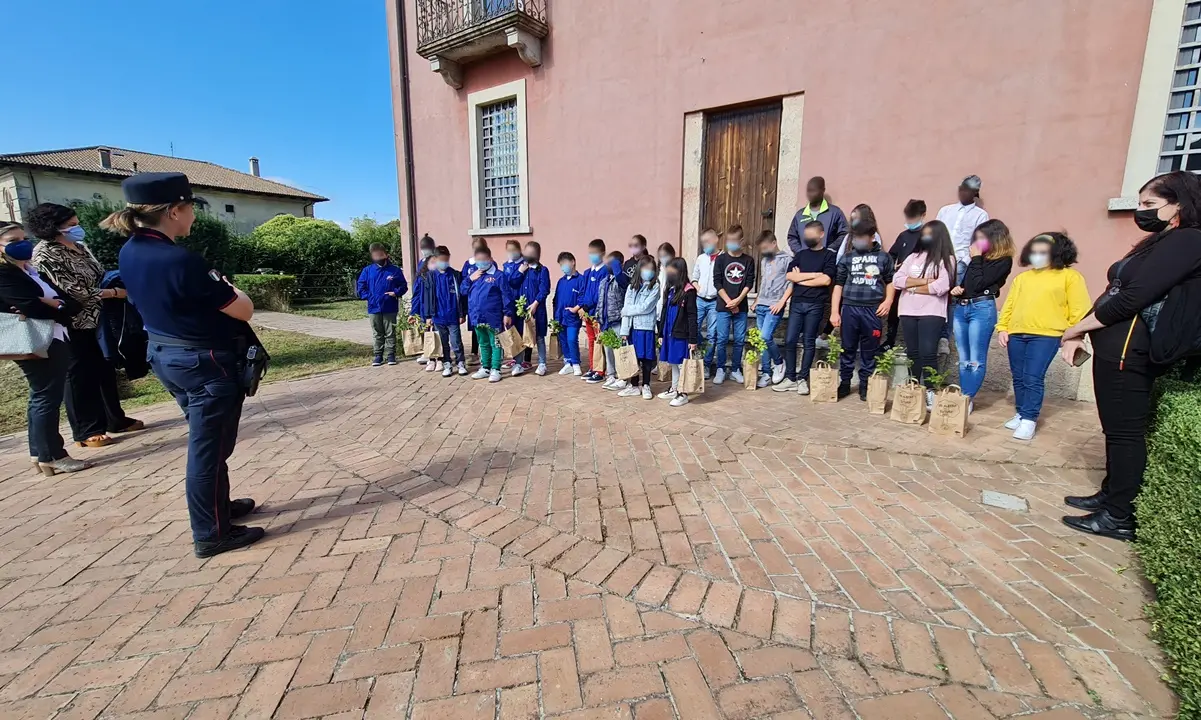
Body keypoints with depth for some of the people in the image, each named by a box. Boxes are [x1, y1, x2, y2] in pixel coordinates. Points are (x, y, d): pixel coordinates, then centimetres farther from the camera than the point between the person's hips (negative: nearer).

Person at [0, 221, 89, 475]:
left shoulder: (31, 270, 17)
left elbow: (74, 303, 7)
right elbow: (32, 307, -21)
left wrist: (51, 304, -12)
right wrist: (59, 308, -4)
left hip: (54, 340, 9)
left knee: (42, 398, 14)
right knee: (47, 398, -4)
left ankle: (39, 454, 23)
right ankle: (52, 457, 4)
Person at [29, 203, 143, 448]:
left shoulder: (79, 247, 12)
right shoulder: (44, 253, -13)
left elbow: (100, 275, 16)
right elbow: (71, 290, -19)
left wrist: (119, 282, -3)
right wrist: (114, 293, -18)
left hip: (97, 319, 8)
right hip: (73, 324, -7)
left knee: (106, 371, 13)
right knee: (80, 376, 0)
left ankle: (115, 419, 25)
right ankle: (86, 431, 10)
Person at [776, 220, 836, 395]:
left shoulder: (829, 255, 3)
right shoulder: (800, 255, 15)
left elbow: (826, 280, -11)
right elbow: (790, 276, 0)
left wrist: (801, 278, -3)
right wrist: (815, 274, -6)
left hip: (815, 305, -3)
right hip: (796, 303, 3)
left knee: (809, 342, 2)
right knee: (790, 341, -1)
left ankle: (802, 379, 9)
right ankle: (790, 378, 7)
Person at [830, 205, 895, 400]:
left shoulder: (884, 257, 7)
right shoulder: (847, 258, 8)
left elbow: (890, 281, 15)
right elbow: (838, 284, 6)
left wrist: (888, 301, -2)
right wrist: (834, 311, 0)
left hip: (873, 310, 0)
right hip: (849, 309, 0)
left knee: (869, 352, 6)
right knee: (847, 350, 7)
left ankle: (865, 386, 16)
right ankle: (844, 383, 17)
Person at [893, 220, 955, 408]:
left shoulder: (947, 259, 1)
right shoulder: (913, 257, 14)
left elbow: (941, 287, -13)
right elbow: (897, 280, 1)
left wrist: (913, 287, -5)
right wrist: (924, 281, -9)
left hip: (932, 312, -4)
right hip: (908, 312, 4)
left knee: (927, 353, -10)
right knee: (912, 352, 9)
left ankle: (930, 393, -3)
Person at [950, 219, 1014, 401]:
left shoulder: (1003, 260, -2)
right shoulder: (979, 257, 15)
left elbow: (978, 284, -12)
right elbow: (962, 278, 21)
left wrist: (976, 258, -3)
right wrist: (955, 288, -1)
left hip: (982, 308, -7)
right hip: (960, 307, 7)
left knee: (976, 360, -3)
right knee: (964, 360, 10)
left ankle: (966, 398, -2)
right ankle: (963, 397, 15)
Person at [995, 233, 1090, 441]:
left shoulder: (1070, 276, 3)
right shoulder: (1022, 278, 16)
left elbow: (1079, 310, 0)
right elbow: (1009, 305, 15)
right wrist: (1002, 328, 6)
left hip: (1045, 335, -5)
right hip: (1016, 334, 5)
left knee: (1033, 378, -10)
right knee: (1019, 378, 9)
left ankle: (1029, 419, -4)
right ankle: (1022, 414, 21)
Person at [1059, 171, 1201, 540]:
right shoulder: (1162, 243, 20)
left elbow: (1132, 298, -20)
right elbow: (1115, 293, 17)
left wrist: (1076, 328, -9)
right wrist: (1078, 334, 9)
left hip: (1128, 350, -10)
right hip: (1117, 349, 10)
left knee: (1124, 431, -3)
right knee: (1117, 429, 16)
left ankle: (1119, 517, 6)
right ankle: (1110, 495, 27)